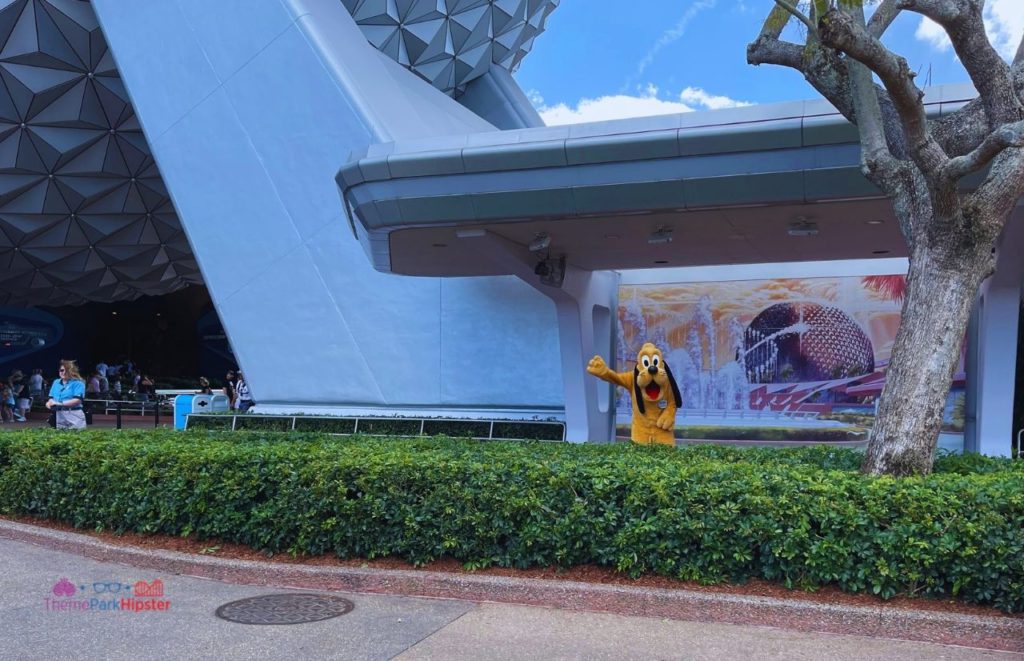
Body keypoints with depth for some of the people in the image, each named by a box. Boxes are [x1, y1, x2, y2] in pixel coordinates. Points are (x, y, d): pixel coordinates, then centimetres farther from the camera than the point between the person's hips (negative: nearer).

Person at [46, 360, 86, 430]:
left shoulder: (78, 383, -5)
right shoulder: (56, 382, 17)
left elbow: (77, 400, -15)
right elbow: (51, 398, 16)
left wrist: (60, 403, -16)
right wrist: (49, 403, -7)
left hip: (74, 417, -6)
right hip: (59, 416, 6)